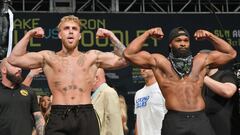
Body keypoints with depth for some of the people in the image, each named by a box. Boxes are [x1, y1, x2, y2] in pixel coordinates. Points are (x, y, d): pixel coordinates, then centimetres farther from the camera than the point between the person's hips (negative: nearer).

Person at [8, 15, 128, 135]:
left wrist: (111, 36, 8)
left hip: (86, 117, 1)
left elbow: (124, 59, 11)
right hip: (58, 117, -1)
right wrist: (29, 35, 6)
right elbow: (14, 59, 8)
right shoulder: (48, 57, 14)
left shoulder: (92, 57, 15)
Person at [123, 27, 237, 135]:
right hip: (174, 121, -2)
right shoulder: (159, 62, 10)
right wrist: (147, 34, 9)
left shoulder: (202, 61, 17)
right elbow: (128, 54, 7)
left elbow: (231, 53, 22)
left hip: (200, 120, 2)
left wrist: (210, 36, 16)